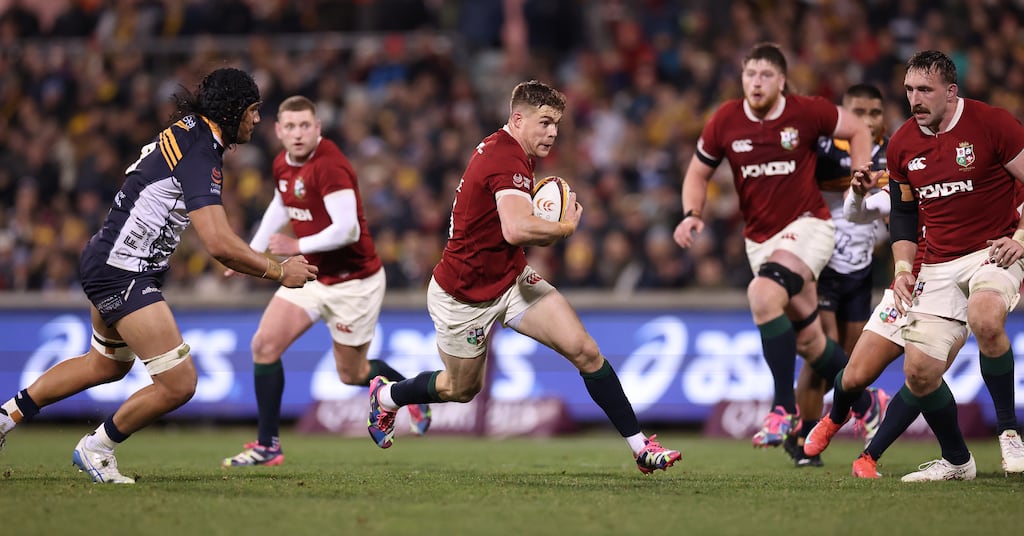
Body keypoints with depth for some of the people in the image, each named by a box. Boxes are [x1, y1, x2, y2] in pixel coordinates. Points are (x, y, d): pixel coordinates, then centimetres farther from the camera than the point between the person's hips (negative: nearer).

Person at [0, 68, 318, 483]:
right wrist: (279, 272, -19)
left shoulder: (187, 132, 8)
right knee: (178, 383, -11)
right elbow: (218, 244, -30)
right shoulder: (199, 156, -23)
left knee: (106, 365, 31)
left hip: (105, 263, 11)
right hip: (124, 274, -11)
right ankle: (96, 449, 7)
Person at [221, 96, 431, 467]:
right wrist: (253, 250, 21)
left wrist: (297, 246, -27)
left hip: (353, 280, -7)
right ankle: (267, 446, -1)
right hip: (311, 276, 7)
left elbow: (347, 229, -32)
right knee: (265, 345, -9)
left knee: (352, 374, 6)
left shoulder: (330, 167, -25)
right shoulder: (283, 164, 2)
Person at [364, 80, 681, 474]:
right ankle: (385, 394, 45)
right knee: (462, 389, 16)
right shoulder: (508, 160, -28)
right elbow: (516, 230, -44)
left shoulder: (504, 149, 3)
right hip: (463, 297, -8)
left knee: (584, 350, -9)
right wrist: (565, 227, -25)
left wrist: (546, 229, 4)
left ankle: (639, 445, -5)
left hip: (511, 279, 8)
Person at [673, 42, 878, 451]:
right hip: (759, 240, 4)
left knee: (763, 293, -31)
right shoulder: (725, 121, -3)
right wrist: (692, 214, -7)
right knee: (808, 340, 7)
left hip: (807, 225, -4)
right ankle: (867, 406, 31)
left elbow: (858, 130, 7)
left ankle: (784, 408, -25)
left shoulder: (807, 112, -10)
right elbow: (698, 172, 10)